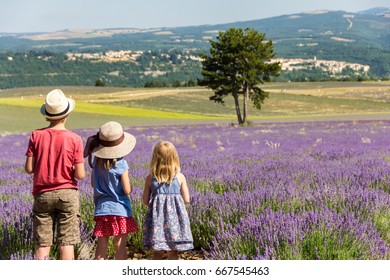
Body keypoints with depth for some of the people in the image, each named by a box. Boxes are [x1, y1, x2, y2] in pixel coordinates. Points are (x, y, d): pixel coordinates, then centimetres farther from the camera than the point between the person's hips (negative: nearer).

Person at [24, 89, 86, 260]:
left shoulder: (36, 136, -4)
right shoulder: (74, 139, -8)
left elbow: (28, 168, -4)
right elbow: (80, 175, -9)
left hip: (42, 194, 2)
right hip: (67, 194, -1)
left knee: (42, 243, 7)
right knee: (67, 242, 3)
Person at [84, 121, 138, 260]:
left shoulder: (96, 162, 2)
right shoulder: (121, 164, -13)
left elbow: (93, 183, 12)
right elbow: (127, 190, -12)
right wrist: (129, 185, 8)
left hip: (102, 207, 4)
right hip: (120, 208, -4)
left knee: (101, 246, 7)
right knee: (120, 246, 2)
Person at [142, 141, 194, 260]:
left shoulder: (150, 178, -1)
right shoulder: (180, 177, -2)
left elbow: (145, 200, 2)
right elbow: (186, 200, -2)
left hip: (156, 217, 0)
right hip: (175, 216, 0)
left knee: (157, 252, 6)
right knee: (173, 252, 7)